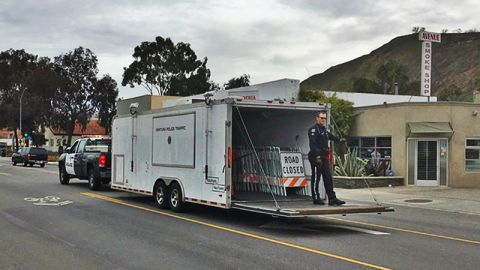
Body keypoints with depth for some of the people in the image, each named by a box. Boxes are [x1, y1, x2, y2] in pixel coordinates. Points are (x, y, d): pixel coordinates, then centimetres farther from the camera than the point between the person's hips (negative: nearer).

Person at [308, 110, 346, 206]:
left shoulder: (324, 130, 20)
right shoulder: (313, 130, -9)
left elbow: (331, 136, 42)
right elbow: (312, 144, -20)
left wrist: (339, 140, 58)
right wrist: (317, 156, -29)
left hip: (324, 158, 9)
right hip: (316, 158, -9)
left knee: (328, 178, 4)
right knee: (316, 179, -2)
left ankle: (332, 198, 3)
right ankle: (316, 198, 5)